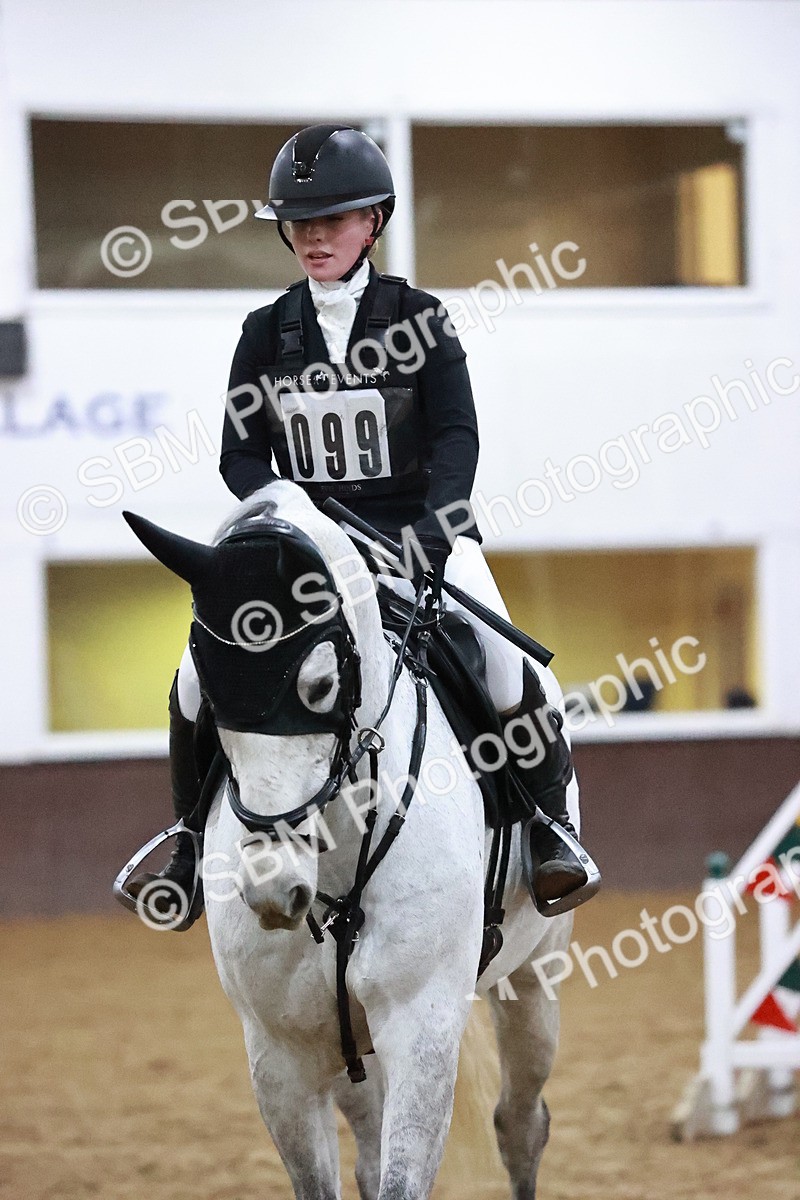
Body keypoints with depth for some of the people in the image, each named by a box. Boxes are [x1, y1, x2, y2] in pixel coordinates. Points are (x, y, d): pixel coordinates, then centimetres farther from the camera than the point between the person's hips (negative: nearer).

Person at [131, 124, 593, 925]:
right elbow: (239, 453, 3)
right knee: (198, 678, -15)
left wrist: (432, 531, -22)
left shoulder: (417, 319, 0)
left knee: (504, 659, -26)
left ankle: (551, 820, -8)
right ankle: (194, 844, 5)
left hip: (414, 526, -2)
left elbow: (457, 436, -6)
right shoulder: (267, 334, 6)